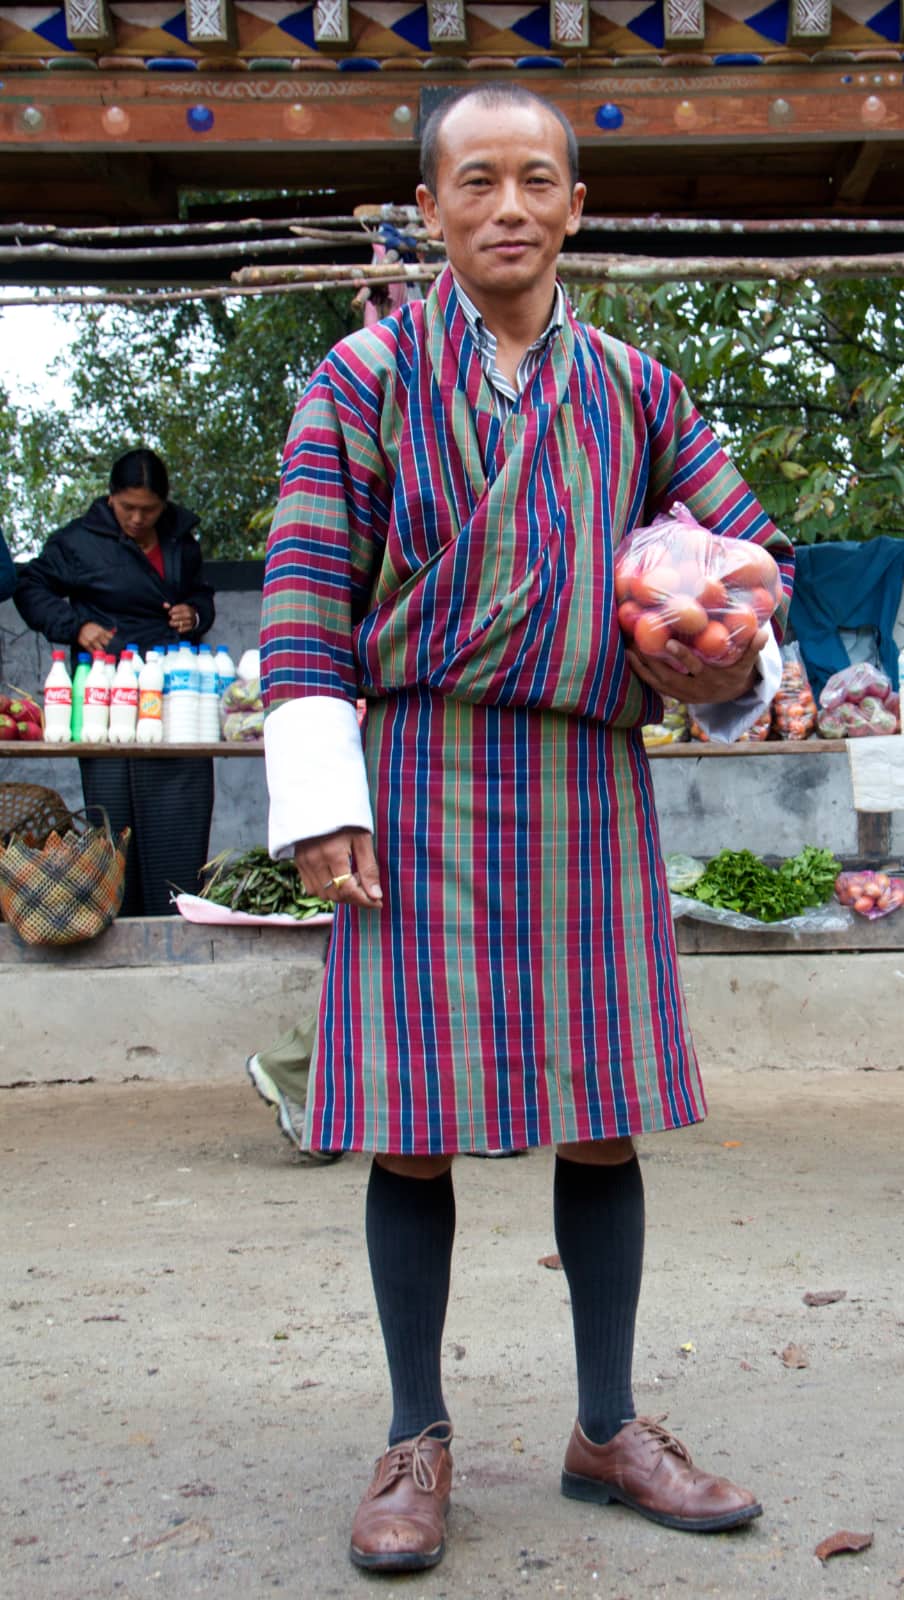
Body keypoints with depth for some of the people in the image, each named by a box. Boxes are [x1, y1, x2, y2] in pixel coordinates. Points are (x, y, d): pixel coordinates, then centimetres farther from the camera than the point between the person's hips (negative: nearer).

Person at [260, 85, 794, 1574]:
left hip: (590, 783, 3)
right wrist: (319, 801, -9)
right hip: (419, 778, -2)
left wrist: (736, 663, -4)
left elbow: (744, 542, 18)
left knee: (604, 1113, 5)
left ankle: (609, 1427, 21)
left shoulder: (634, 389, 14)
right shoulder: (363, 377, 5)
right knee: (413, 1124, 0)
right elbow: (306, 595, -1)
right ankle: (418, 1443, 16)